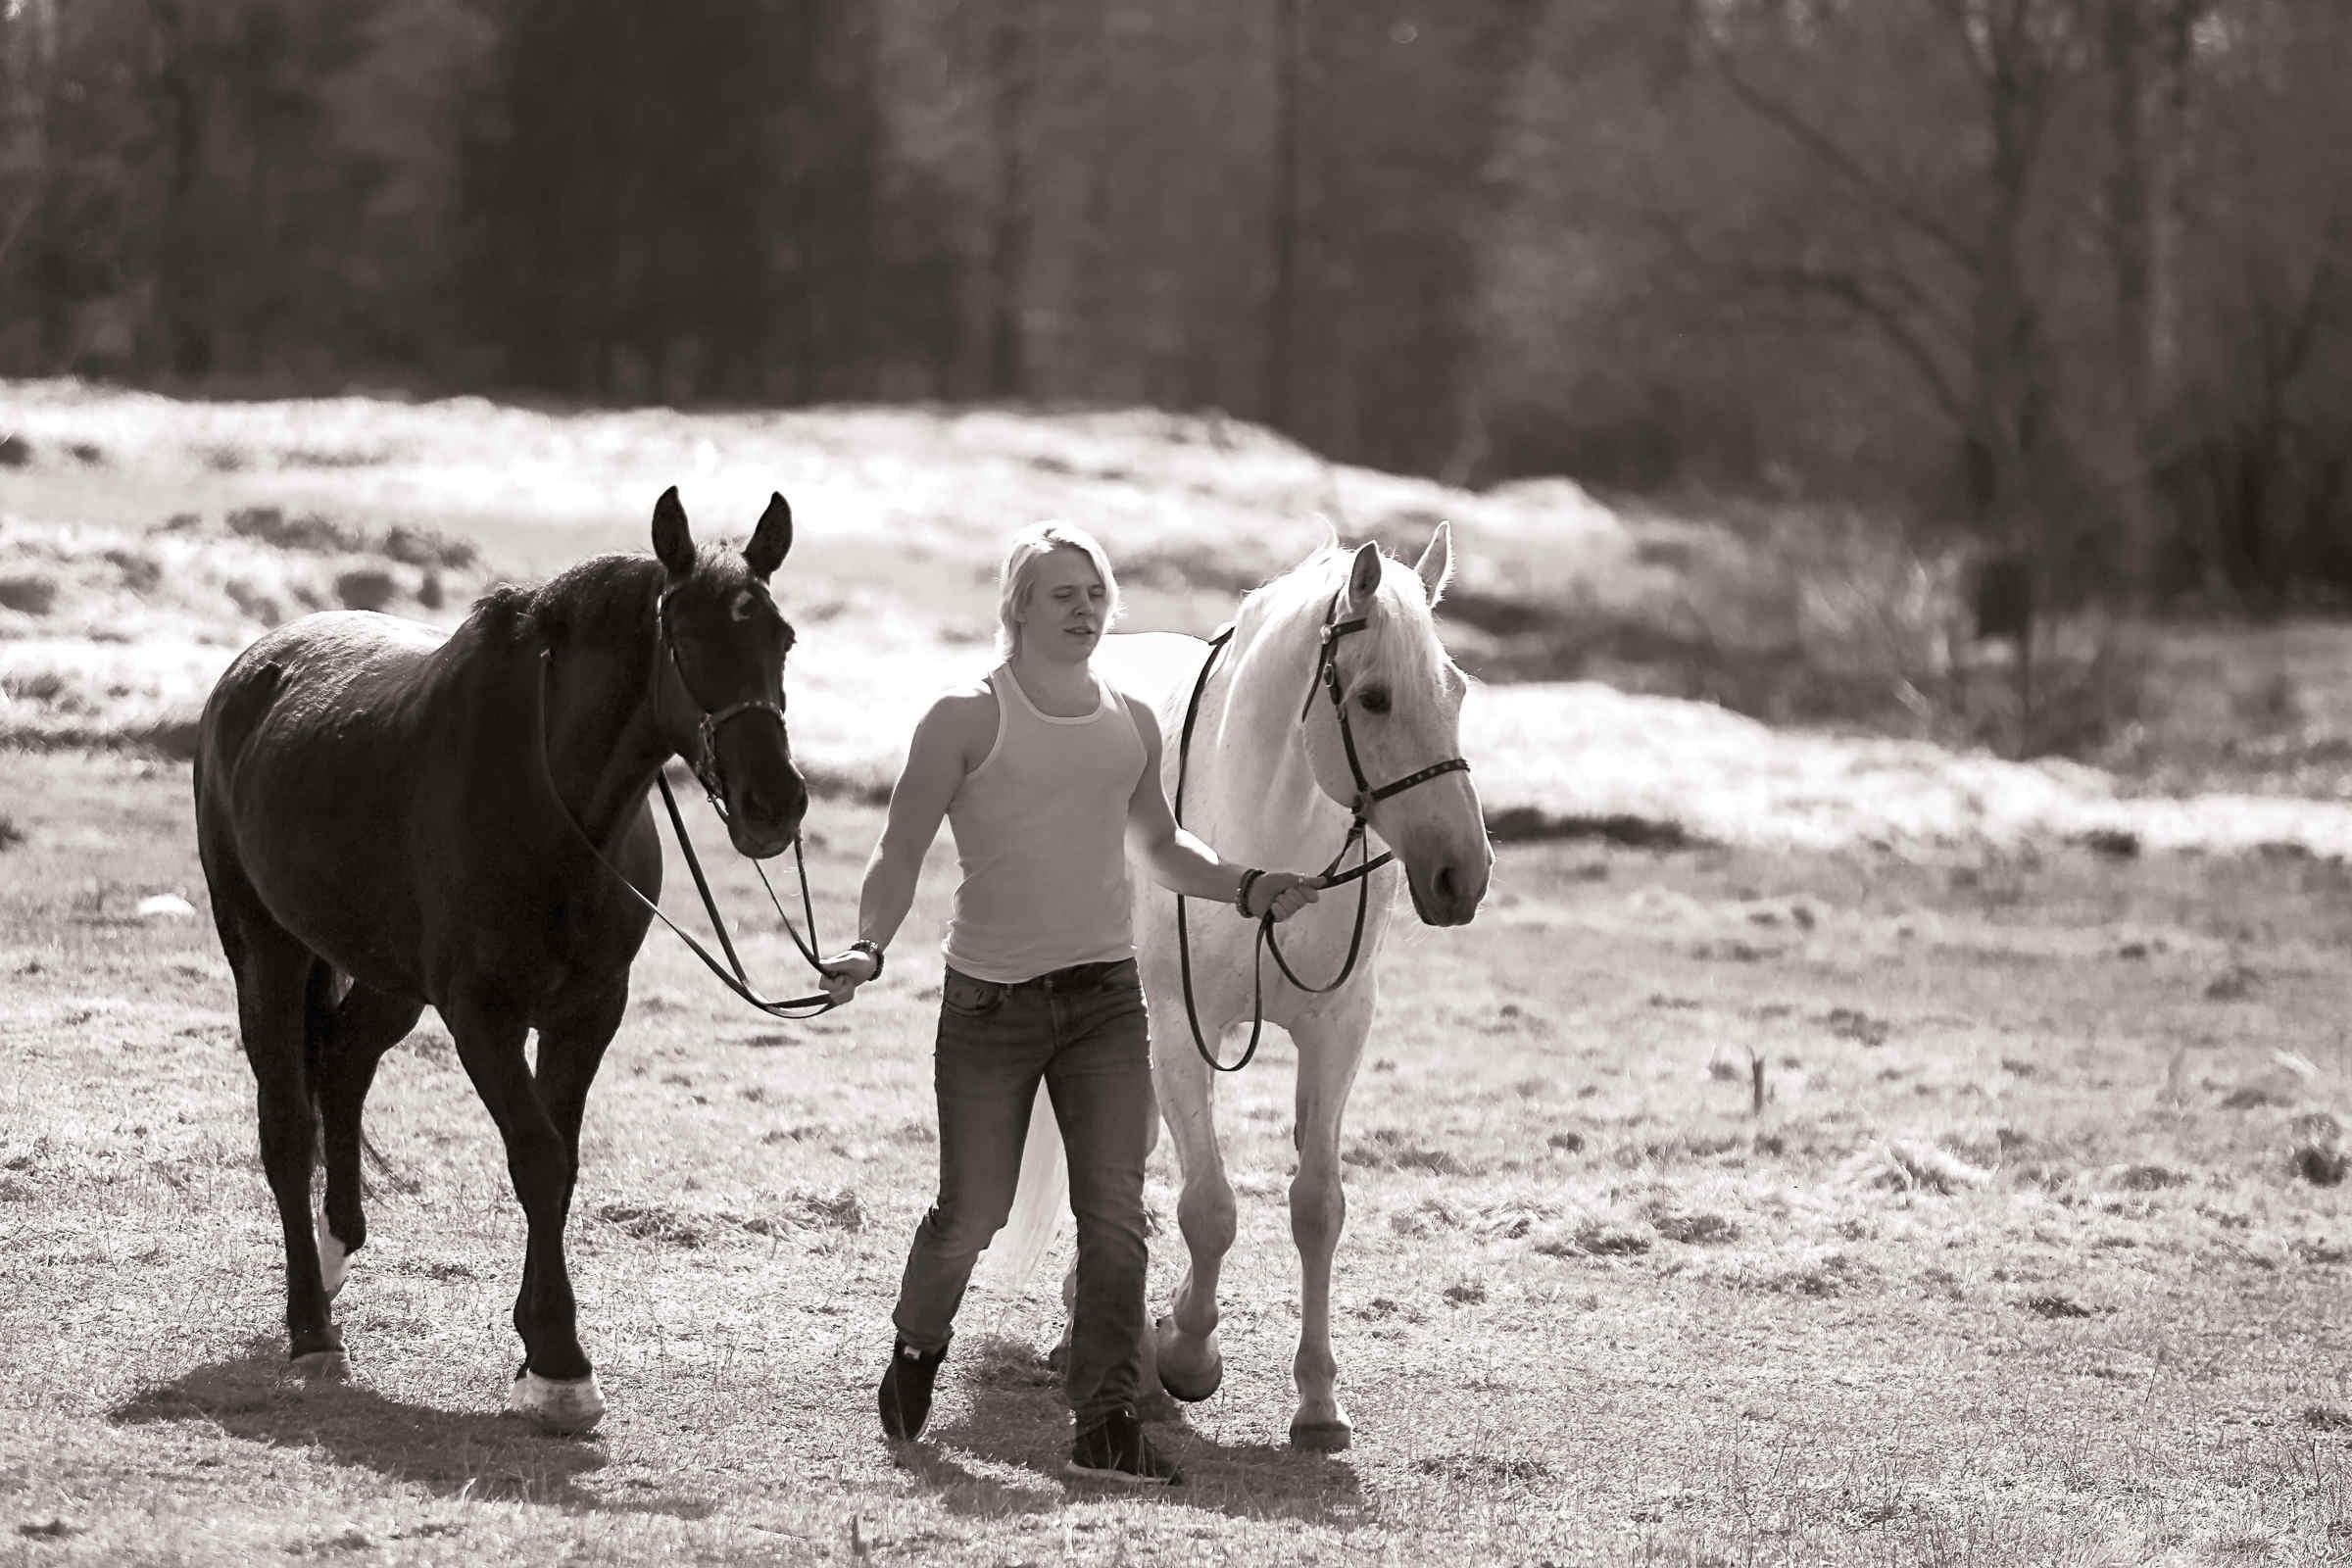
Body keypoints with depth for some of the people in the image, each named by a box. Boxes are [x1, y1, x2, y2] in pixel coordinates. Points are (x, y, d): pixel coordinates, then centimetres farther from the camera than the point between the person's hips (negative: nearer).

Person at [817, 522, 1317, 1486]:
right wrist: (868, 948, -22)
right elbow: (902, 851, -6)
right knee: (973, 1211, 3)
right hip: (989, 1004, -3)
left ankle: (1105, 1423, -8)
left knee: (1114, 1209, -9)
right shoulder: (967, 720, -4)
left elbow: (1158, 847, 26)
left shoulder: (1132, 726, 10)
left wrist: (1244, 888, 11)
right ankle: (918, 1346, 34)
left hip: (1106, 999, 3)